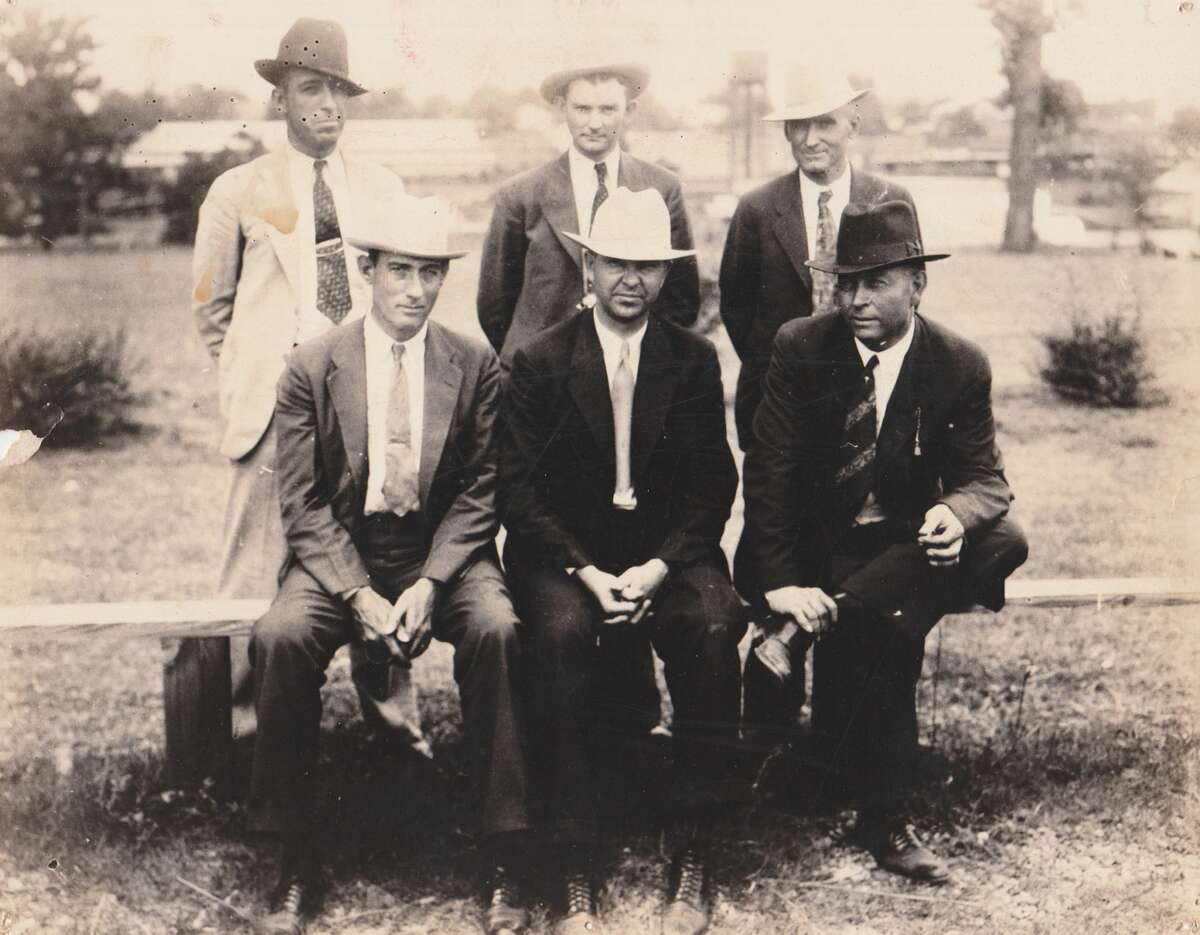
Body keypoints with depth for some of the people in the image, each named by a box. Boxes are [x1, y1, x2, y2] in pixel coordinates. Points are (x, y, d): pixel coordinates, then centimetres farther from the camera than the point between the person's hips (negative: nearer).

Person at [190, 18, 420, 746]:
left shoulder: (383, 188, 13)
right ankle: (240, 726, 6)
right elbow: (212, 306, 13)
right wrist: (253, 376, 7)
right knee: (258, 569, -4)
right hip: (280, 403, -2)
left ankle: (392, 715, 16)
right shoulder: (240, 191, 6)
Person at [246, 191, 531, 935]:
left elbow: (477, 494, 0)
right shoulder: (311, 369, 1)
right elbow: (304, 505, -3)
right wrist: (360, 596, -18)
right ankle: (296, 866, -15)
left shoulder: (475, 365, 3)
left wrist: (428, 584, -16)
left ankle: (504, 862, -21)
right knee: (281, 637, -29)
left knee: (496, 629, -31)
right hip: (340, 554, 0)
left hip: (445, 552, 0)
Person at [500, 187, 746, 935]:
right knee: (565, 634, -33)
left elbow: (713, 483, 3)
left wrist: (657, 567, -13)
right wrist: (589, 573, -16)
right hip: (564, 552, -1)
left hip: (668, 549, 1)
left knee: (715, 628, -30)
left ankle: (695, 864, -21)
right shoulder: (540, 362, 3)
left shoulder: (694, 360, 8)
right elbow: (521, 490, -2)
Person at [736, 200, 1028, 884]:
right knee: (885, 623, -31)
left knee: (1004, 541, -28)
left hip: (909, 543, 2)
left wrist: (955, 513, -28)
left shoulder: (961, 365, -2)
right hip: (816, 544, -2)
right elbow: (769, 474, -8)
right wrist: (781, 582, -20)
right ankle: (885, 821, -17)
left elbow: (985, 477, -1)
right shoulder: (802, 349, -5)